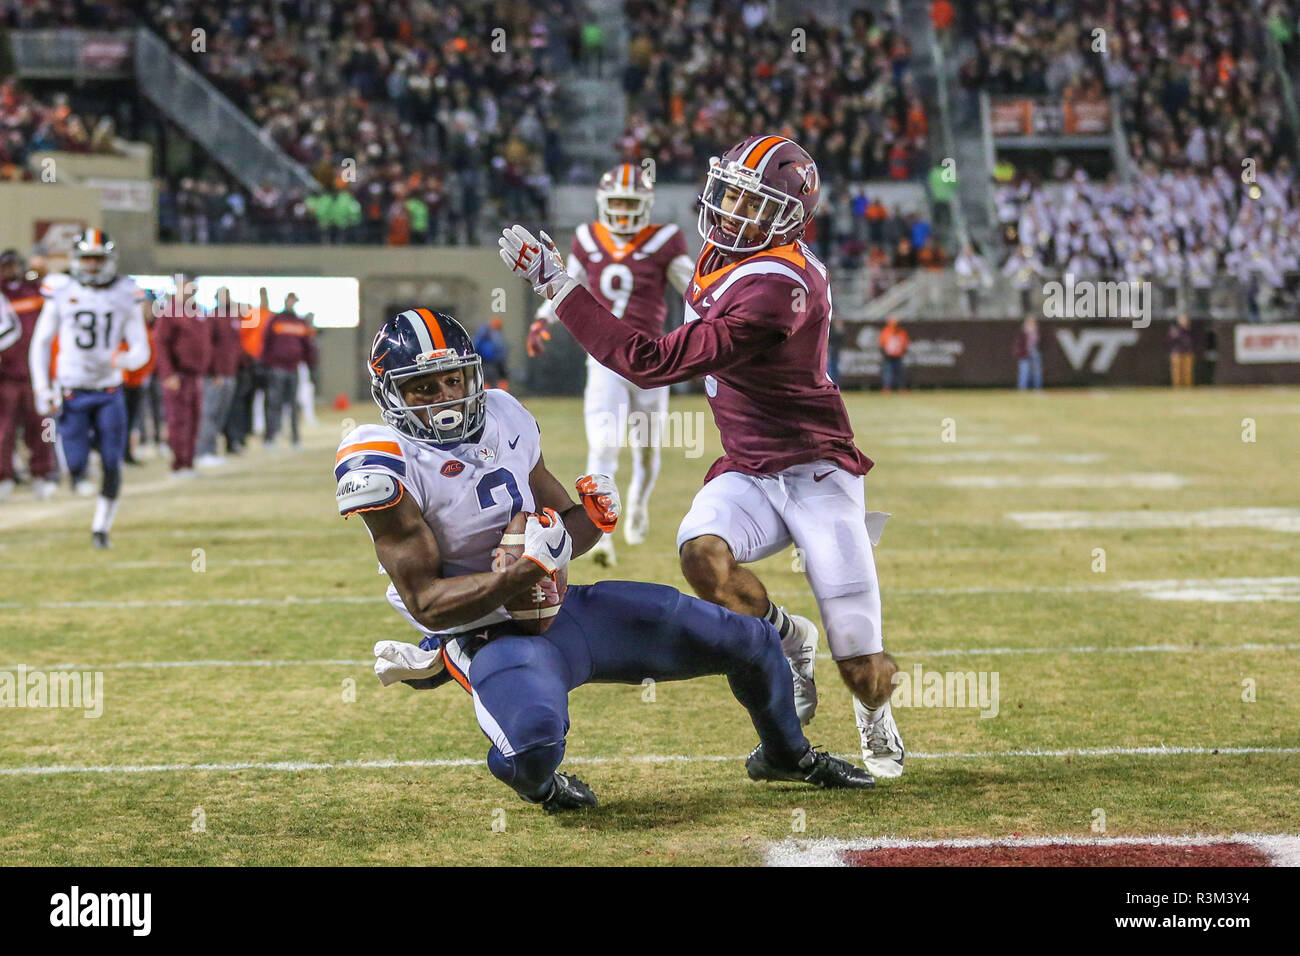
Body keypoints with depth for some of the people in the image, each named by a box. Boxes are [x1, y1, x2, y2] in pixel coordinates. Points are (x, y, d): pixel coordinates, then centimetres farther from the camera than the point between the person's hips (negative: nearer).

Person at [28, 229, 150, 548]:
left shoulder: (125, 295, 0)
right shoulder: (61, 292, -1)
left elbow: (141, 349, 2)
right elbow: (40, 343, 5)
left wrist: (124, 360, -21)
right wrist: (41, 387, -4)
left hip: (109, 392, 1)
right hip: (72, 391, -1)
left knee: (112, 465, -3)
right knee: (76, 465, -10)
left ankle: (101, 526, 15)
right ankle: (77, 473, 27)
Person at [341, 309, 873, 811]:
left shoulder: (502, 418, 5)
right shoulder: (387, 466, -16)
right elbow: (427, 603, -19)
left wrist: (593, 517, -8)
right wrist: (528, 569, -29)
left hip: (565, 607, 7)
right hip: (494, 636, -7)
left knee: (750, 641, 11)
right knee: (532, 746, -41)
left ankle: (786, 755, 43)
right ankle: (538, 782, -1)